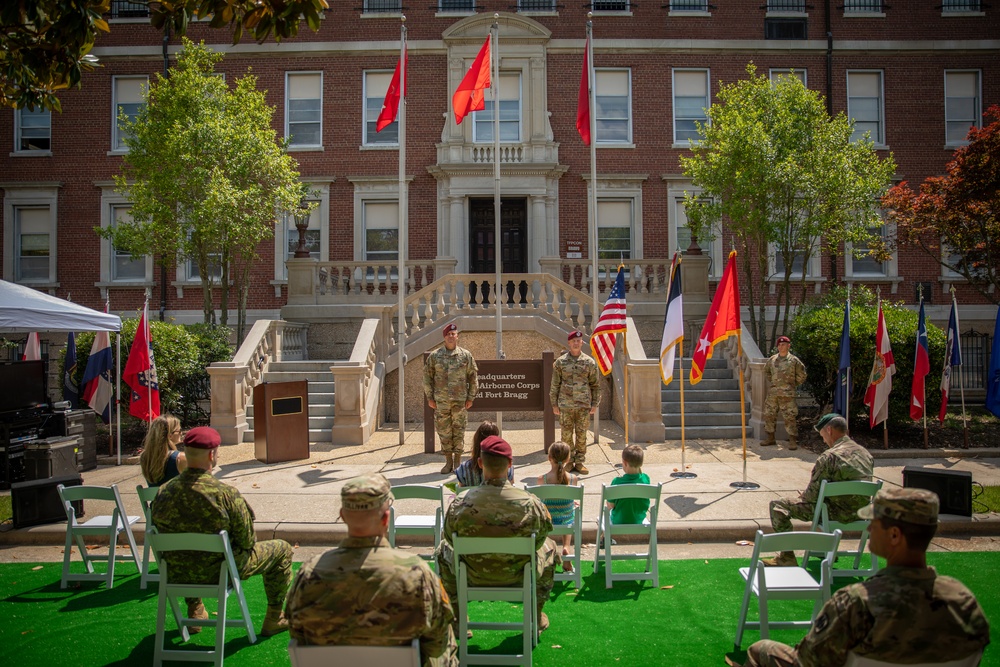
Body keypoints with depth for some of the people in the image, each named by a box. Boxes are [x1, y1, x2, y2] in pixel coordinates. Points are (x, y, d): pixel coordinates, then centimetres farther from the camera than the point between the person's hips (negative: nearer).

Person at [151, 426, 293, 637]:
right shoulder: (226, 494, -26)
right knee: (282, 549, 14)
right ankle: (274, 619, 23)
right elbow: (247, 541, -17)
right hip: (219, 572, -5)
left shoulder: (163, 492, -11)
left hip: (178, 574, 6)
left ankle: (194, 613, 44)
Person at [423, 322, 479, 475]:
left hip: (460, 401, -1)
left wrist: (471, 398, 1)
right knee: (444, 432, 6)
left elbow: (473, 377, 6)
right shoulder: (435, 356, 3)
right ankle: (448, 461, 18)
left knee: (459, 431, 4)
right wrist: (429, 397, 2)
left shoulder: (466, 355, 3)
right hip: (441, 401, 1)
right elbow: (427, 377, 7)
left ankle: (458, 461, 15)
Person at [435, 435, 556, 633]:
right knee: (549, 547, 30)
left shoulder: (460, 503, -25)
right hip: (518, 576, 0)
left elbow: (450, 538, -8)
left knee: (444, 549, 31)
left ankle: (457, 619, 40)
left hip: (472, 576, 0)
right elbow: (540, 539, -9)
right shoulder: (530, 503, -26)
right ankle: (536, 616, 40)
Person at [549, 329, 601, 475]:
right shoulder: (560, 362, 2)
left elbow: (596, 385, 7)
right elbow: (555, 385, 5)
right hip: (565, 406, 0)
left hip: (584, 405, 0)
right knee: (566, 435, 4)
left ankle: (580, 462, 15)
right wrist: (554, 404, 2)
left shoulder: (589, 362, 3)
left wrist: (595, 404, 3)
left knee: (582, 435, 5)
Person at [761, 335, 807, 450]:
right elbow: (766, 371, 27)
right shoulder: (772, 360, 10)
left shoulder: (793, 360, -1)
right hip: (772, 393, 5)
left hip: (787, 394, -5)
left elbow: (802, 375, 5)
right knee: (769, 415, 9)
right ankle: (770, 438, 21)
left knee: (789, 417, -6)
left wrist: (793, 384, 4)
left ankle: (793, 441, 1)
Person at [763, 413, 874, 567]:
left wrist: (803, 495, 8)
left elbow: (812, 495, -16)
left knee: (777, 506, -1)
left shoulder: (829, 457, -20)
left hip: (839, 513, -8)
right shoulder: (866, 454, 5)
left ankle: (787, 557, 2)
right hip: (860, 512, 8)